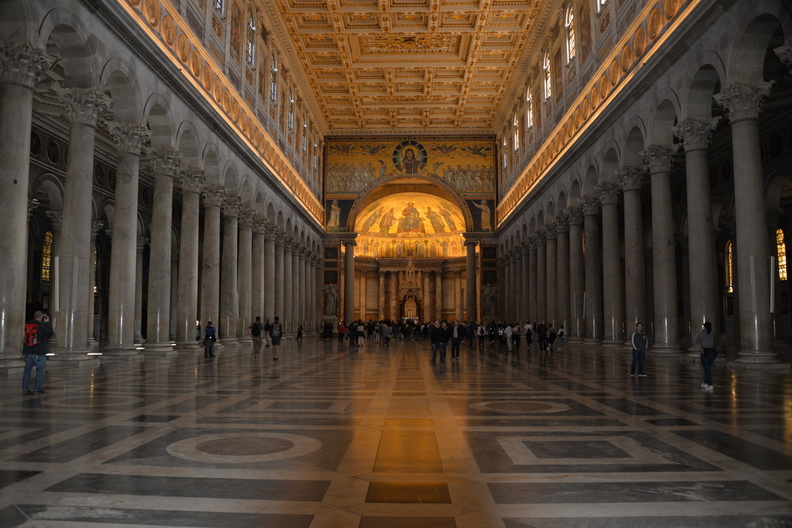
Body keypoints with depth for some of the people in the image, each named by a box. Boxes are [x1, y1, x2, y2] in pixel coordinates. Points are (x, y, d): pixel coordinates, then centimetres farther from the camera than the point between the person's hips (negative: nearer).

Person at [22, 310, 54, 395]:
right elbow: (51, 333, -1)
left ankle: (25, 389, 12)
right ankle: (37, 389, 4)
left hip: (28, 352, 5)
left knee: (27, 370, 10)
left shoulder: (27, 325, 5)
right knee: (40, 370, 4)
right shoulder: (42, 325, -12)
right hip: (39, 352, -5)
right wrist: (47, 323, 5)